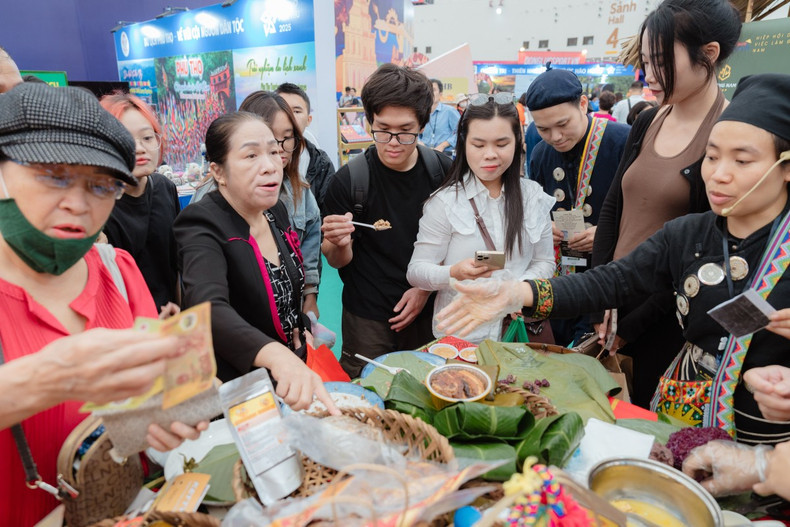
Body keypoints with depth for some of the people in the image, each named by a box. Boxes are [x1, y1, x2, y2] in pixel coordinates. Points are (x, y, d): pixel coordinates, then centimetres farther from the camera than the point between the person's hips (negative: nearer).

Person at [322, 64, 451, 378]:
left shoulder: (443, 172, -5)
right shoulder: (348, 181, -12)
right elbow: (338, 261, -5)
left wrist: (426, 287, -5)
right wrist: (339, 244, -28)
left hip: (428, 313, 3)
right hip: (367, 319, -2)